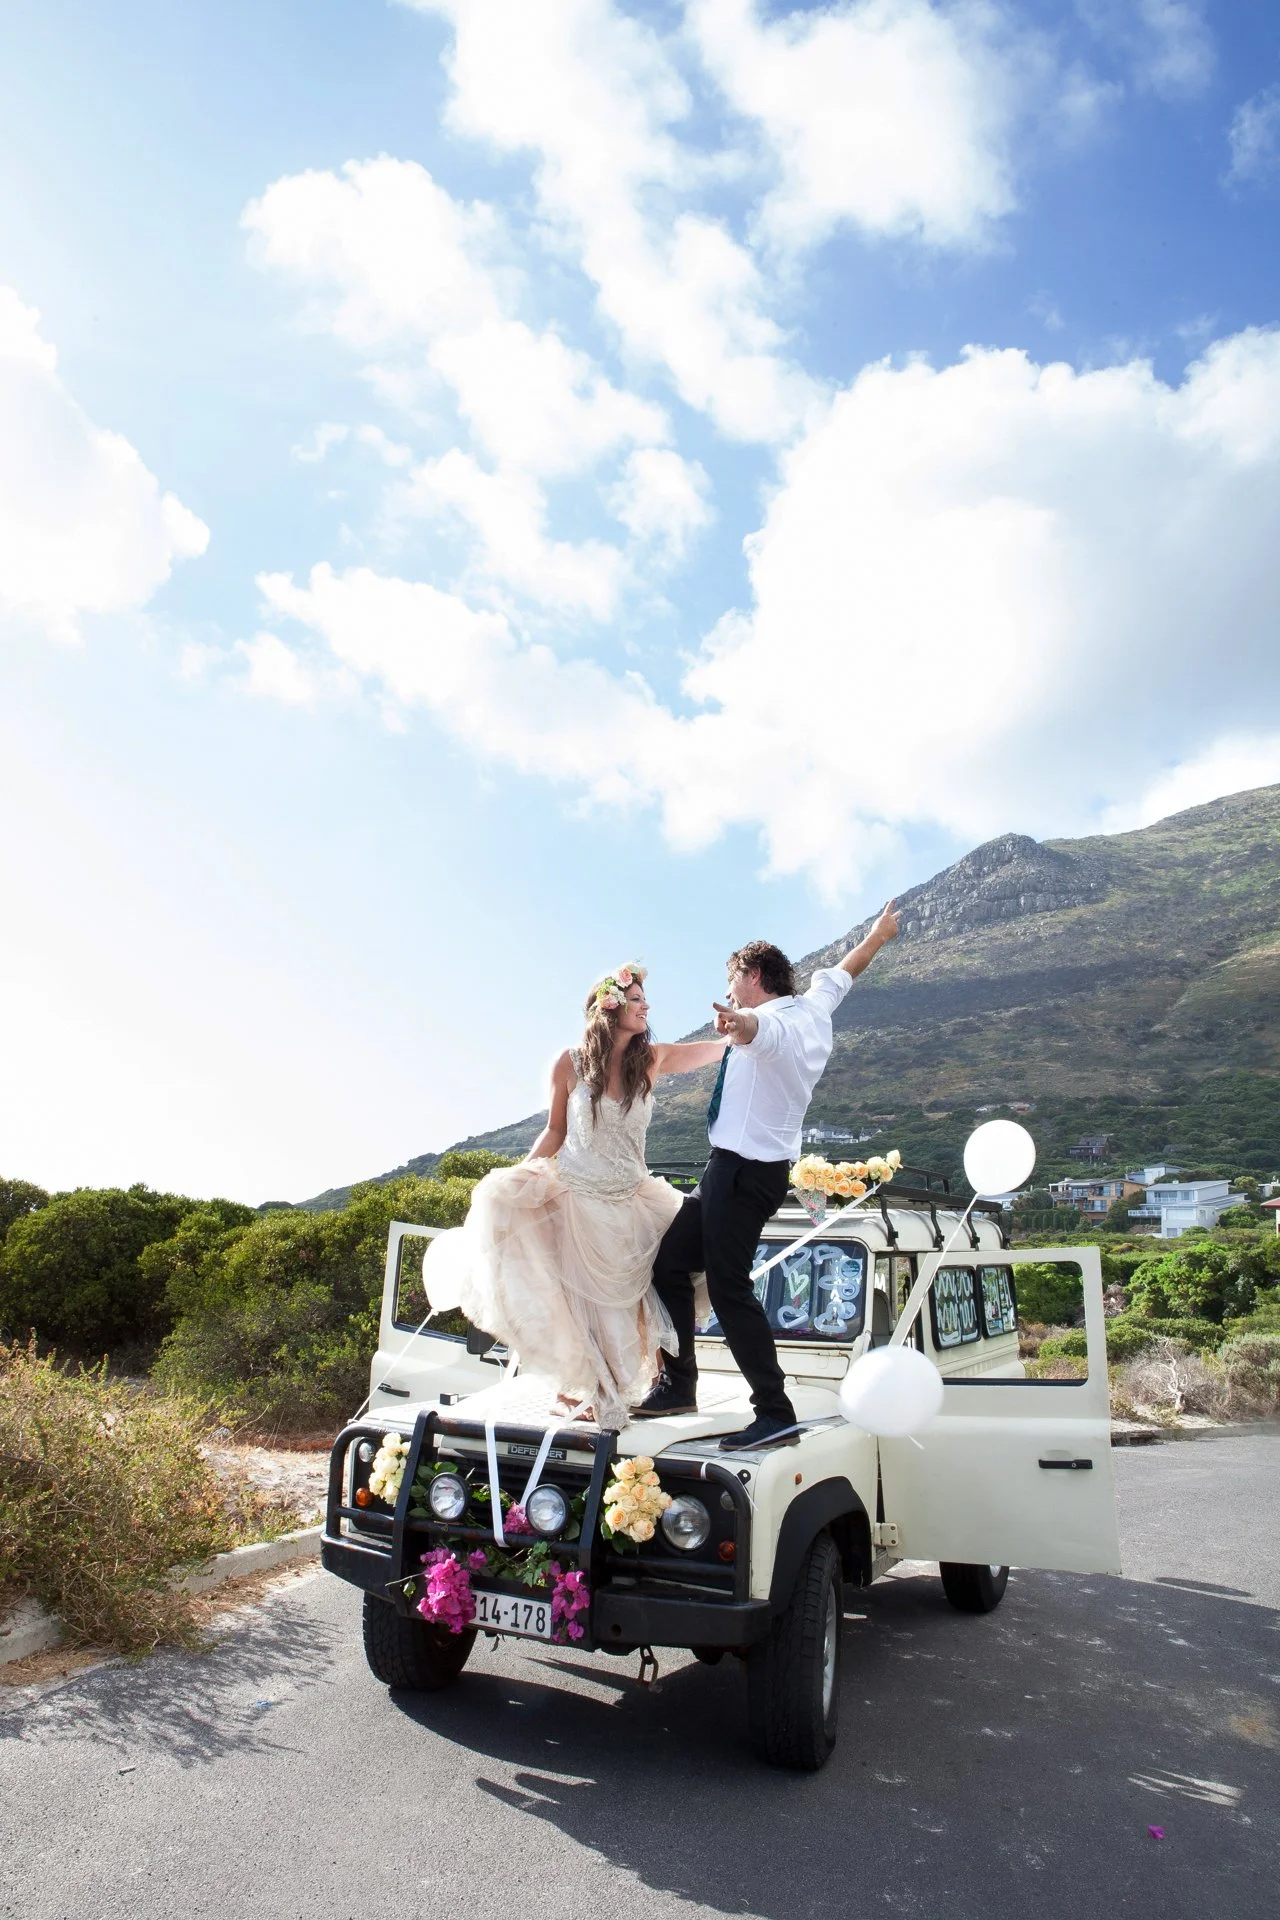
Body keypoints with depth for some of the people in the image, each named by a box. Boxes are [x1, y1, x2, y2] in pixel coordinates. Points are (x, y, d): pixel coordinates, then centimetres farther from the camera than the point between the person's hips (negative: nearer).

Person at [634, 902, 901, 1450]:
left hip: (744, 1171, -10)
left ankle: (775, 1414, -5)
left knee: (729, 1288, -11)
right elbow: (841, 972, 30)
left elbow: (759, 1028, -45)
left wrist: (739, 1024, -68)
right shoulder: (813, 1008, 11)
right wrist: (877, 937, 48)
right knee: (669, 1263, 12)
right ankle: (678, 1384, 22)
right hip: (740, 1168, 10)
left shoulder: (779, 1025, -18)